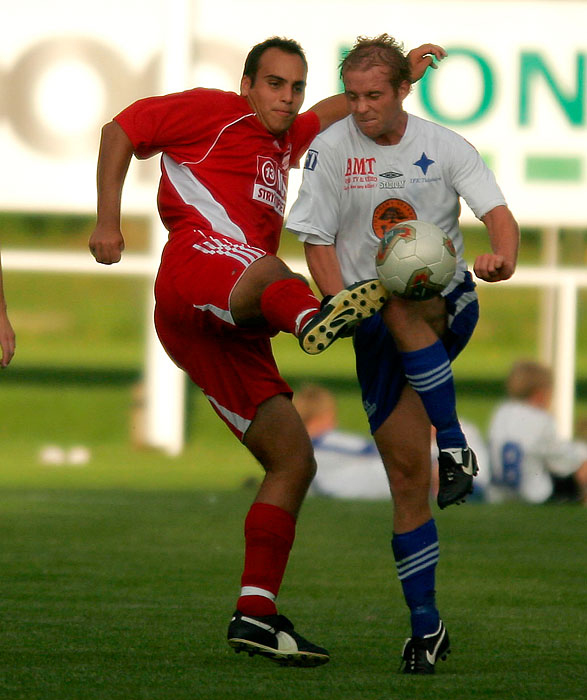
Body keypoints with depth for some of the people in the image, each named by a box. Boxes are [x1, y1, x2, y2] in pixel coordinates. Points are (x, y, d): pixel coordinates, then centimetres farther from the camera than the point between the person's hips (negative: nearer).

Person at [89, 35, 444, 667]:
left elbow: (340, 109, 48)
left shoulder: (286, 140, 35)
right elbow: (121, 131, 10)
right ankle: (314, 319, -83)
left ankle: (255, 615, 1)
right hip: (195, 269, -9)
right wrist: (108, 221, 1)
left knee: (293, 461, 2)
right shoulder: (212, 112, 11)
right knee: (264, 271, -44)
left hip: (231, 334, 9)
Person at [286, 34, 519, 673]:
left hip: (447, 308, -1)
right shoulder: (330, 149, 0)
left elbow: (497, 213, -9)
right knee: (406, 474, -5)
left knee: (402, 308, -37)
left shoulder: (443, 146, 0)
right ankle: (425, 626, 4)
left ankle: (454, 445, -28)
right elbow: (317, 242, 0)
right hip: (375, 328, 1)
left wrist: (502, 255, -32)